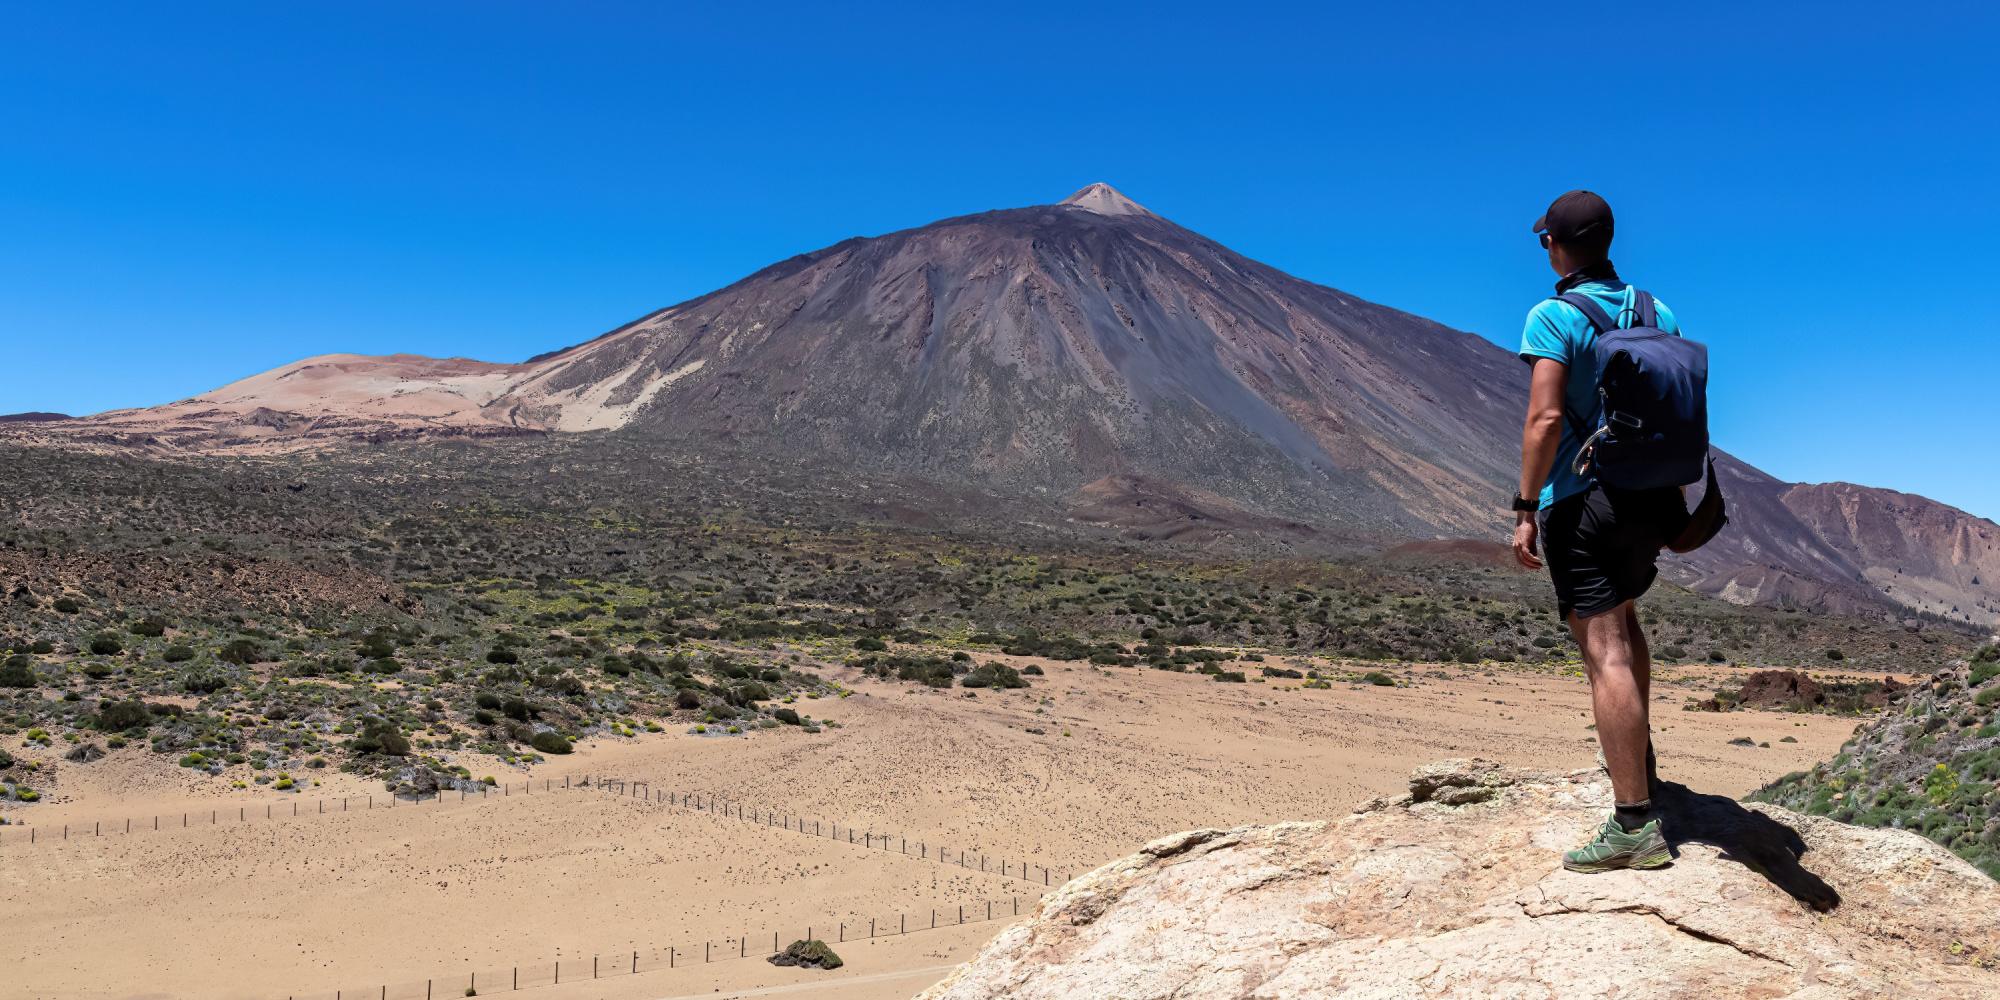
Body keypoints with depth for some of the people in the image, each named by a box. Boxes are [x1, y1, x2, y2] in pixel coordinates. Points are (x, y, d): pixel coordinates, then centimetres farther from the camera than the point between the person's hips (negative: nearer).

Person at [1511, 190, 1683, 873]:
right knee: (1622, 616, 29)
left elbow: (1545, 417, -19)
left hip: (1583, 502, -7)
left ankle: (1636, 823, -9)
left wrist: (1525, 509, -16)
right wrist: (1676, 495, 22)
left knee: (1604, 651, -8)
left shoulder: (1553, 317, -10)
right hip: (1651, 498, 7)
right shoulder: (1657, 312, 10)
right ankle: (1636, 756, 42)